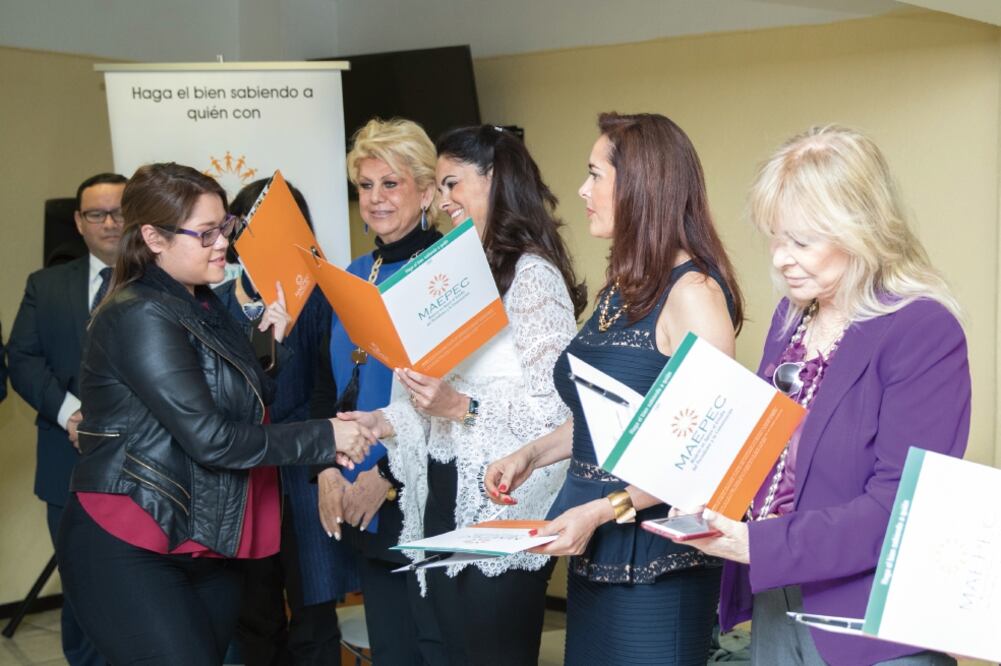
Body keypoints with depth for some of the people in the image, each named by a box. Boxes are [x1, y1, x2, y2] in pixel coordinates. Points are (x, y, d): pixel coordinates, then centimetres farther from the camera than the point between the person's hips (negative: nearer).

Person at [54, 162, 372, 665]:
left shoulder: (204, 305, 10)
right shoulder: (141, 317, -17)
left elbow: (259, 398, 14)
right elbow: (208, 437, -22)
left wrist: (274, 338, -2)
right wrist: (325, 438, -17)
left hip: (204, 544, 8)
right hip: (127, 550, -8)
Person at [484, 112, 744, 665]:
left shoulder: (691, 292, -17)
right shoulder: (620, 287, 9)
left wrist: (606, 509, -23)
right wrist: (532, 455, 8)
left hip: (653, 557, -8)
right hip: (595, 553, 8)